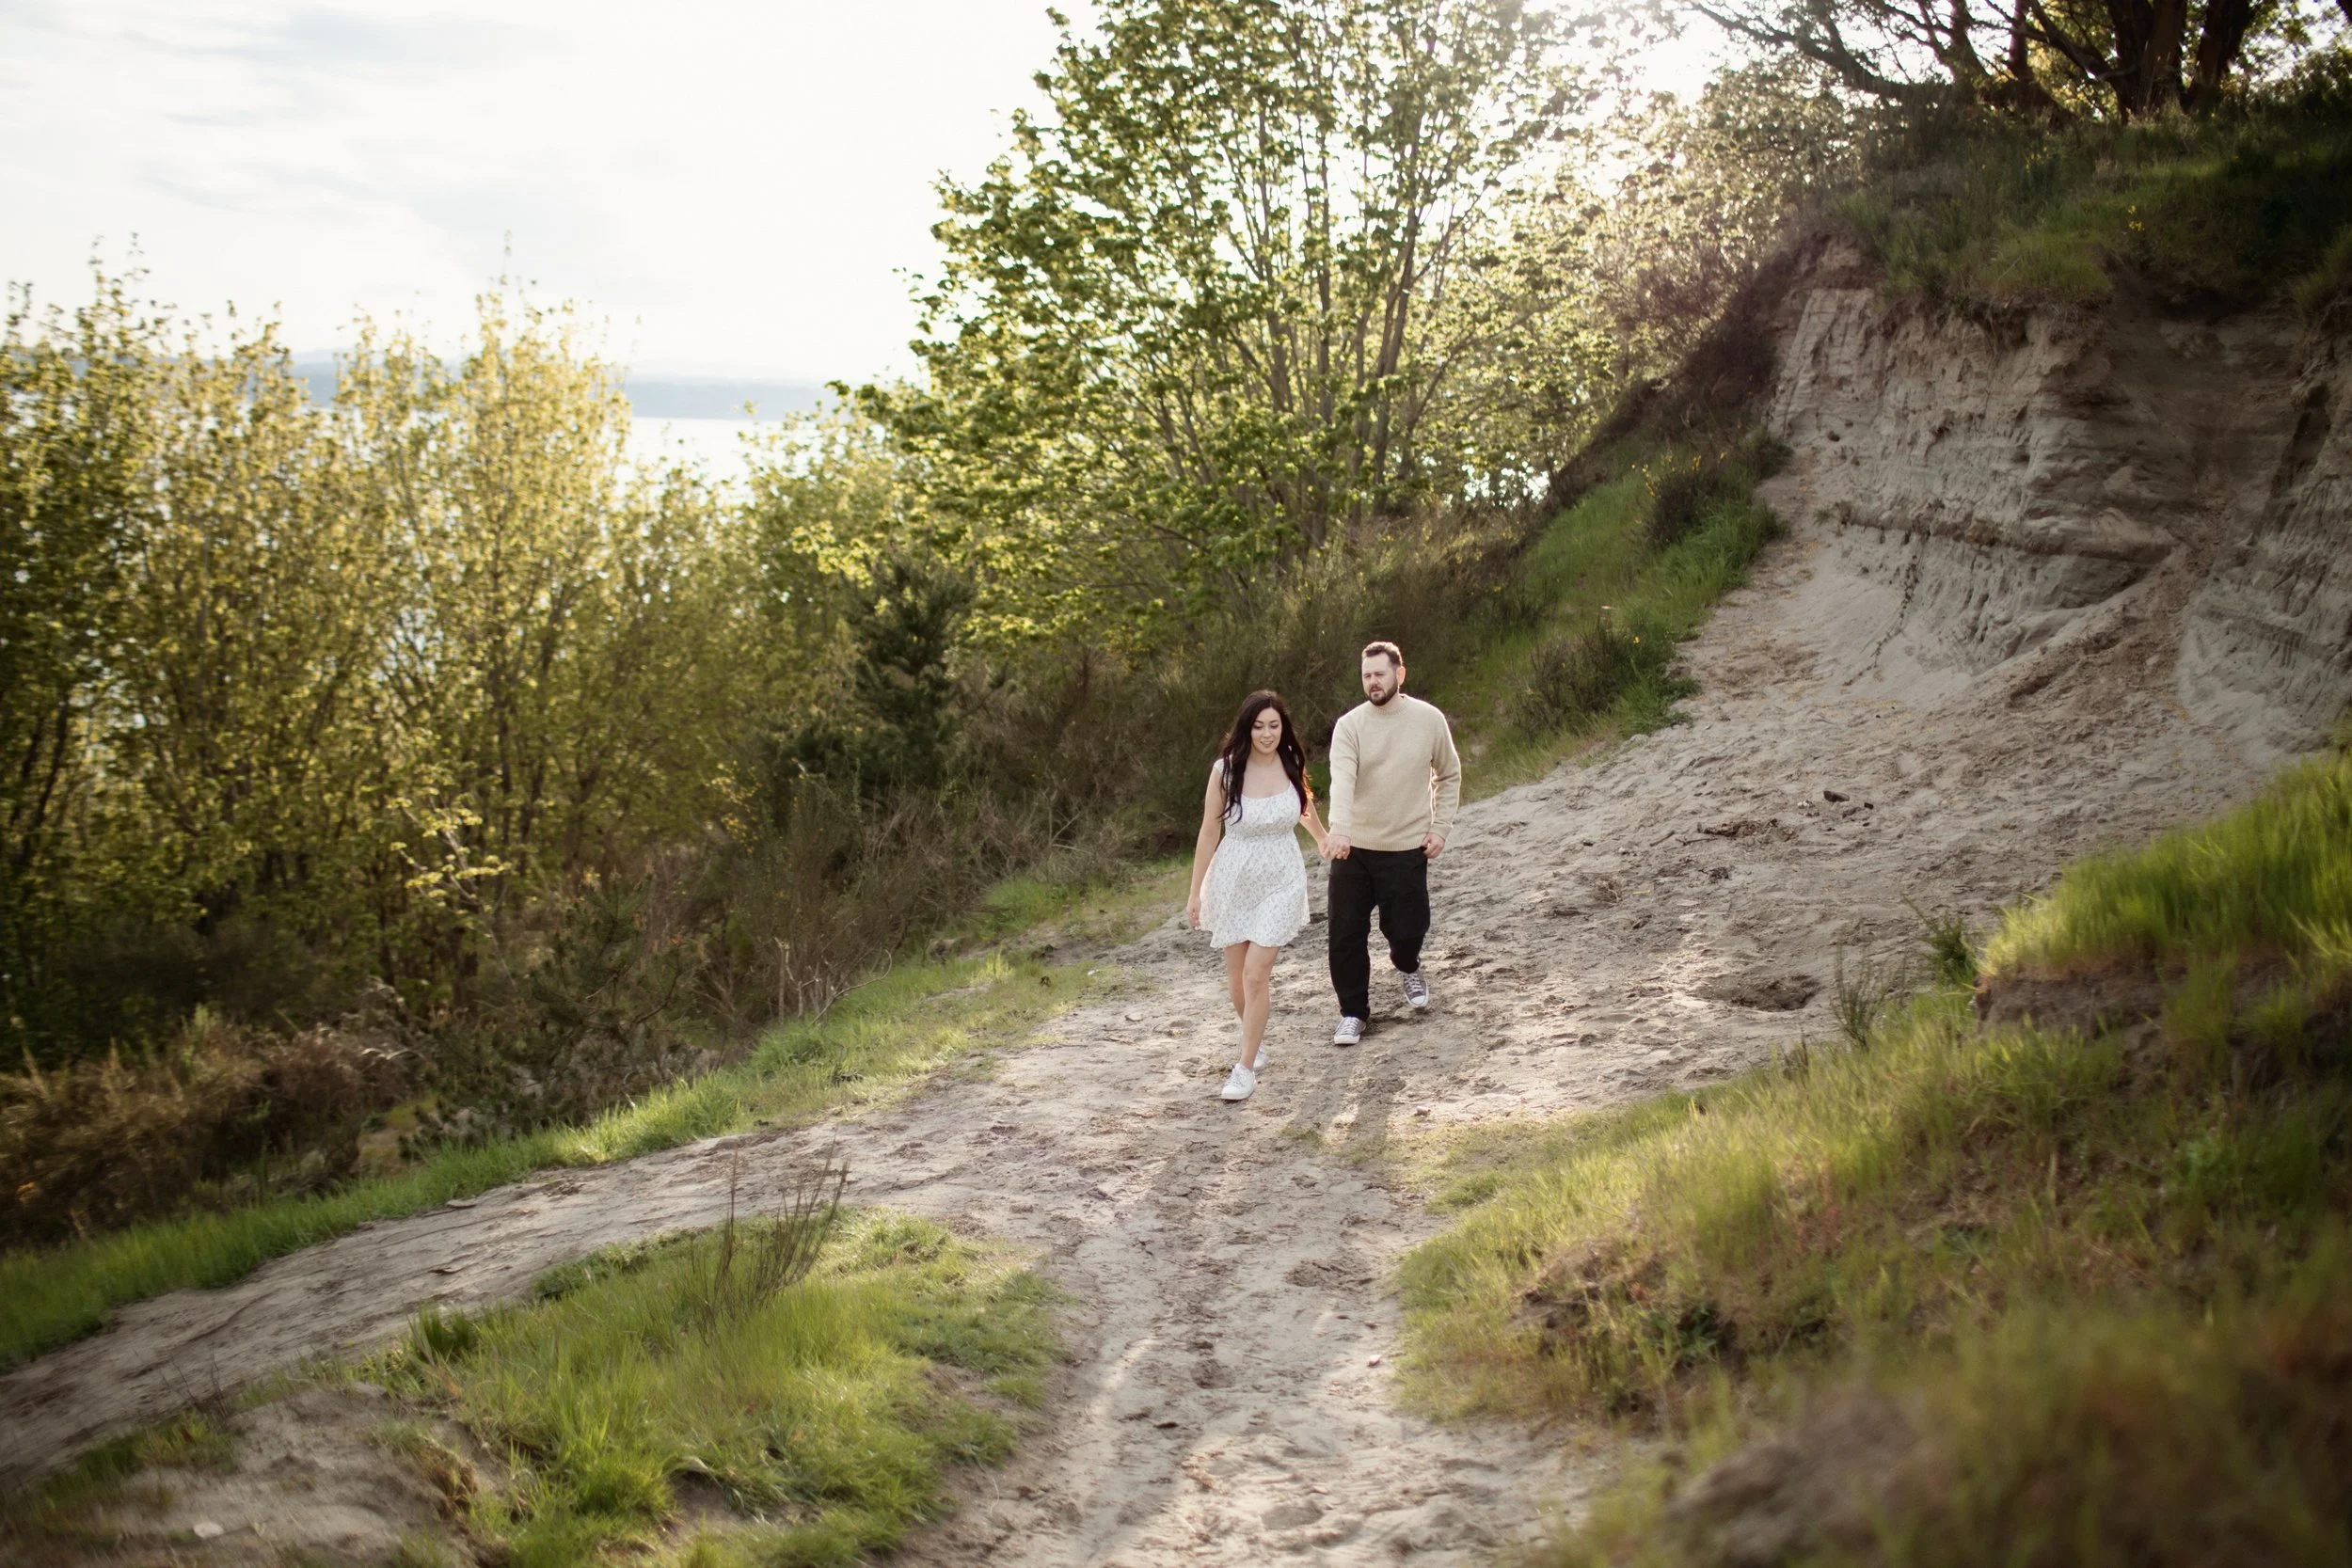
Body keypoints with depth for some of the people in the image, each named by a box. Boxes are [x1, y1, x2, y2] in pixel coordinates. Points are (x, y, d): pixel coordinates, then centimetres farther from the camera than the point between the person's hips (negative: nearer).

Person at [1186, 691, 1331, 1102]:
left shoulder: (1292, 765, -4)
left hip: (1280, 882, 0)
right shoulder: (1226, 770, -12)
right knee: (1237, 975, 9)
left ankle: (1246, 1068, -1)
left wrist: (1324, 840, 36)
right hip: (1233, 881, 0)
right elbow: (1209, 832, -6)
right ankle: (1257, 1041, 36)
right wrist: (1196, 893, -3)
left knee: (1256, 974, -9)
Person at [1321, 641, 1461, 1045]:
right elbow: (1342, 779, -23)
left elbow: (1449, 776, 11)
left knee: (1407, 927, 3)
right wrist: (1338, 829, -40)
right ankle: (1352, 1012, 15)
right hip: (1353, 847, 0)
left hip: (1407, 848, 0)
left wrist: (1440, 827, 2)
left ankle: (1407, 967, 40)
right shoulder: (1349, 725, -7)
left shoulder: (1430, 720, -3)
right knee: (1346, 933, -1)